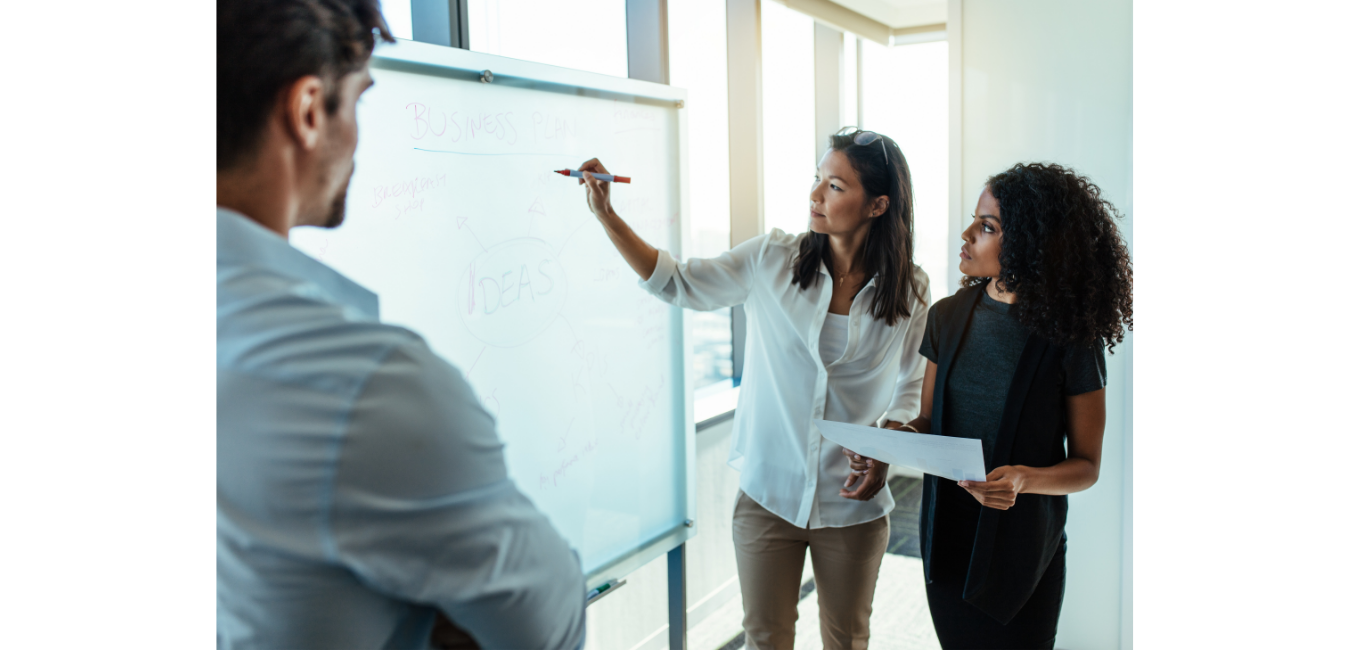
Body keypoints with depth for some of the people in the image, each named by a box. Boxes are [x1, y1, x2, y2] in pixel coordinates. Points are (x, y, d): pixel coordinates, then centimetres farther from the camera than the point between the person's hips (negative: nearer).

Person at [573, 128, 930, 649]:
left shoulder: (909, 290, -5)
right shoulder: (773, 260, -7)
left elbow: (911, 390, 5)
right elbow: (677, 283, -3)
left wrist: (883, 457, -11)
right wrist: (606, 215, -12)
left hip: (853, 503, 0)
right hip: (769, 493, 0)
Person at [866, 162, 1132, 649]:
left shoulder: (1069, 339, -13)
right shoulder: (947, 317, 0)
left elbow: (1086, 465, -7)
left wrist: (1025, 479, -26)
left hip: (1020, 549, -4)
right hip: (946, 536, 4)